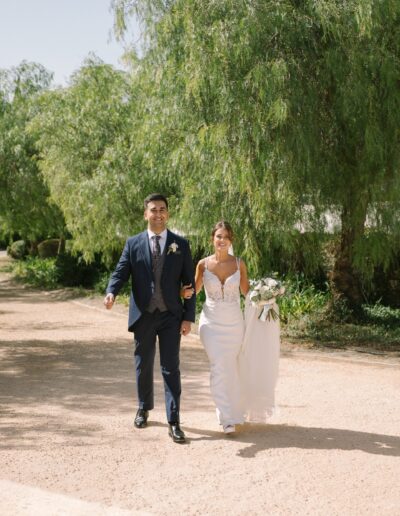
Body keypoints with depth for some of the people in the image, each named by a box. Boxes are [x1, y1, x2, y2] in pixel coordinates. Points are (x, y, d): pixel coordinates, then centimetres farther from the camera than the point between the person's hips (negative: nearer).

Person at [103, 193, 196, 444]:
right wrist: (111, 293, -26)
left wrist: (189, 317, -3)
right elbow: (120, 272, -4)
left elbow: (189, 282, 2)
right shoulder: (133, 244, 3)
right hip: (143, 315, 1)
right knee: (144, 366, 15)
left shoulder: (181, 244, 2)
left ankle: (174, 422, 0)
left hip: (171, 316, -1)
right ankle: (144, 408, 36)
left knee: (171, 368, -4)